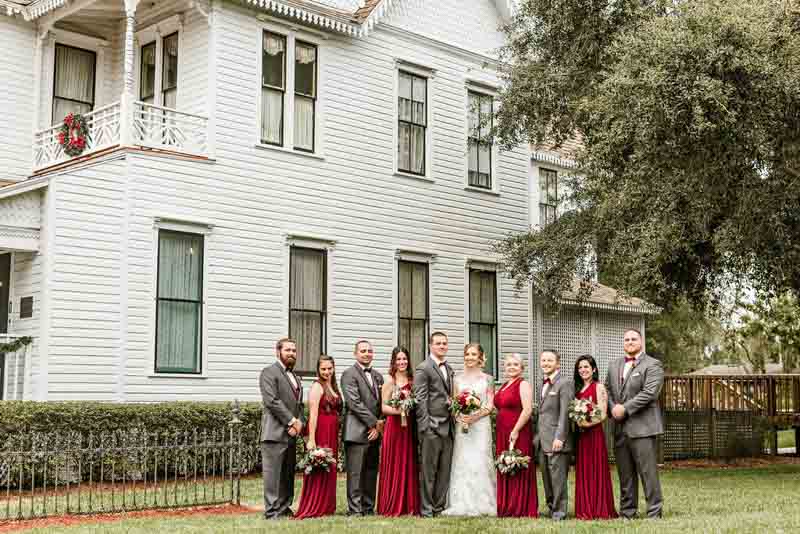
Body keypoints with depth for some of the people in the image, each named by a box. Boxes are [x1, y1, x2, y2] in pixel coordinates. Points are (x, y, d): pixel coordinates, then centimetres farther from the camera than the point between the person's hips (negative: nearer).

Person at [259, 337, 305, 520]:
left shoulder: (295, 377, 23)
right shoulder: (269, 372, -3)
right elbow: (272, 401, -13)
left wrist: (299, 423, 0)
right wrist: (292, 421, -13)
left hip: (291, 433, 8)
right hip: (275, 432, -8)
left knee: (288, 475, 9)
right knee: (273, 474, -8)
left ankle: (285, 509, 14)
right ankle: (272, 512, -6)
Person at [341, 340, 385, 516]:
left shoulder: (377, 376, 19)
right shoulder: (349, 374, -4)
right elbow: (354, 403, -13)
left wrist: (380, 423, 3)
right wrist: (374, 423, -12)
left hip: (375, 431, 7)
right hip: (357, 431, -7)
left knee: (371, 472, 9)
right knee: (355, 472, -6)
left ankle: (369, 508, 15)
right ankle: (354, 509, -2)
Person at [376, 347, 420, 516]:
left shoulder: (412, 380, 13)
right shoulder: (389, 380, -1)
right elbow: (384, 407, -5)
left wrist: (411, 408, -4)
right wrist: (398, 410, -20)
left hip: (410, 427, 4)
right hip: (394, 426, -4)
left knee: (409, 465, 5)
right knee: (393, 466, -2)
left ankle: (409, 506, 12)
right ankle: (391, 506, 4)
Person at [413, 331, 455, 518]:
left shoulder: (449, 369, 18)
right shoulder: (423, 369, -4)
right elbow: (420, 400, -9)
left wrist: (454, 421, 12)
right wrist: (426, 425, -14)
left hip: (448, 426, 7)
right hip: (432, 426, -7)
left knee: (445, 470, 8)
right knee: (428, 470, -1)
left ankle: (440, 506, 16)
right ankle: (426, 509, 6)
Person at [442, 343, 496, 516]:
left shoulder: (487, 379, 6)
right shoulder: (457, 378, 12)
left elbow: (490, 406, 1)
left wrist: (475, 416, -14)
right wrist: (458, 417, -9)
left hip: (481, 424, -2)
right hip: (461, 424, 2)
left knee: (480, 461, -5)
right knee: (462, 462, -1)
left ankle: (482, 504, 2)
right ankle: (462, 504, 4)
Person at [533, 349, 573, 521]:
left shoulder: (565, 383, -8)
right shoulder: (543, 384, 18)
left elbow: (565, 413, -15)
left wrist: (559, 437, -20)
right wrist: (538, 435, 15)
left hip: (556, 440, -8)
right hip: (543, 441, 8)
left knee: (558, 476, -5)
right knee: (546, 476, 12)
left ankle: (559, 510, 2)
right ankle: (551, 507, 22)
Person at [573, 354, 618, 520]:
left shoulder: (599, 387, -4)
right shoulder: (578, 389, 16)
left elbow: (603, 414, -11)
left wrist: (587, 424, -22)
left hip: (594, 433, -6)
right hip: (580, 435, 6)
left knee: (596, 470, -3)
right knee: (582, 471, 7)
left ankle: (600, 510, 4)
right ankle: (585, 510, 12)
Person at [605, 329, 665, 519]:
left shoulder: (652, 365, -2)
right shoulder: (614, 365, 19)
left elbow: (649, 393, -13)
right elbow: (608, 389, 18)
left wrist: (625, 408, -14)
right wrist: (613, 408, -2)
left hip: (642, 427, -6)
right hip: (620, 428, 6)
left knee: (648, 472, -6)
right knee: (625, 474, 10)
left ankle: (654, 512, 1)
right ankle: (627, 512, 17)